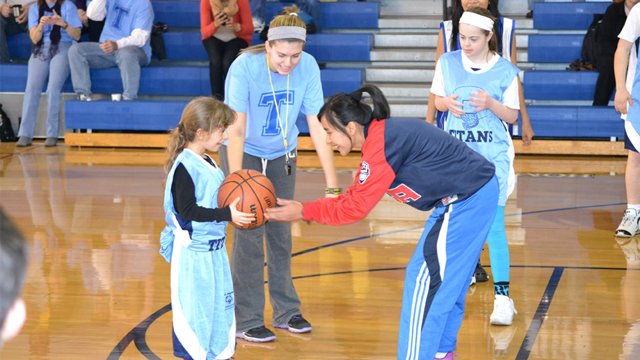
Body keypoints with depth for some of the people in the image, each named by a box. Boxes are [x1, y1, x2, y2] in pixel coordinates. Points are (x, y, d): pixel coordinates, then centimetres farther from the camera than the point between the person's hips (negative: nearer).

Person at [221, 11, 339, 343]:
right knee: (250, 235, -7)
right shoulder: (245, 67, -30)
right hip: (245, 154, -3)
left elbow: (317, 126, -19)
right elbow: (236, 128, -34)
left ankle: (286, 312, 24)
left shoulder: (308, 67, -21)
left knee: (281, 234, 10)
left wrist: (332, 185, -22)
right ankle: (246, 321, 4)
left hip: (282, 156, 3)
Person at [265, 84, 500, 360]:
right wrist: (305, 209, 2)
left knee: (425, 280, -4)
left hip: (465, 200, -10)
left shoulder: (381, 145, -20)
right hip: (478, 192, 10)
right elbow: (355, 196, 11)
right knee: (448, 280, 20)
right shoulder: (381, 136, 10)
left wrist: (304, 212, -12)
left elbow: (355, 208, -18)